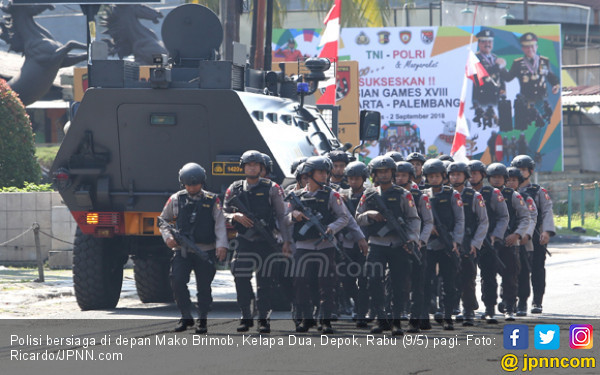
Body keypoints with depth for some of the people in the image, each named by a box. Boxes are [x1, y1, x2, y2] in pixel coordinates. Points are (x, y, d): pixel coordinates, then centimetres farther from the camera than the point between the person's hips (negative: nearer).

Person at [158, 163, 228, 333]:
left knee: (204, 286, 0)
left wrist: (221, 245, -19)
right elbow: (163, 220, 19)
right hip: (181, 250, 1)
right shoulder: (176, 199, 9)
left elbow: (220, 224, -4)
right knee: (177, 281, -13)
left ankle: (202, 320, 13)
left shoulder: (212, 201, 4)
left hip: (206, 251, -1)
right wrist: (168, 237, 0)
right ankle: (186, 317, 0)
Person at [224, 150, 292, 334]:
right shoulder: (235, 189, 9)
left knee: (265, 281, 0)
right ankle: (246, 317, 4)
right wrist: (236, 216, -11)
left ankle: (264, 319, 5)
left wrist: (286, 240, -5)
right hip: (244, 241, 2)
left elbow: (281, 215, 2)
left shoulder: (271, 189, 3)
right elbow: (224, 213, 12)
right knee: (241, 280, -7)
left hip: (266, 241, -2)